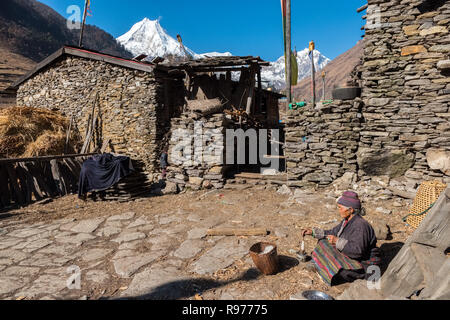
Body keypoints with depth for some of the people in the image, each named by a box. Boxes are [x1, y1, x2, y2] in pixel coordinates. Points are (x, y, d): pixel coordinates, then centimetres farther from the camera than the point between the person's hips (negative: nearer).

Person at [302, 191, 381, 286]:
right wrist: (313, 232, 7)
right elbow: (333, 233, 13)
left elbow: (358, 250, -34)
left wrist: (338, 241, -33)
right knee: (324, 243, 5)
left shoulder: (360, 225, -27)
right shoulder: (347, 221, 2)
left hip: (363, 265, -9)